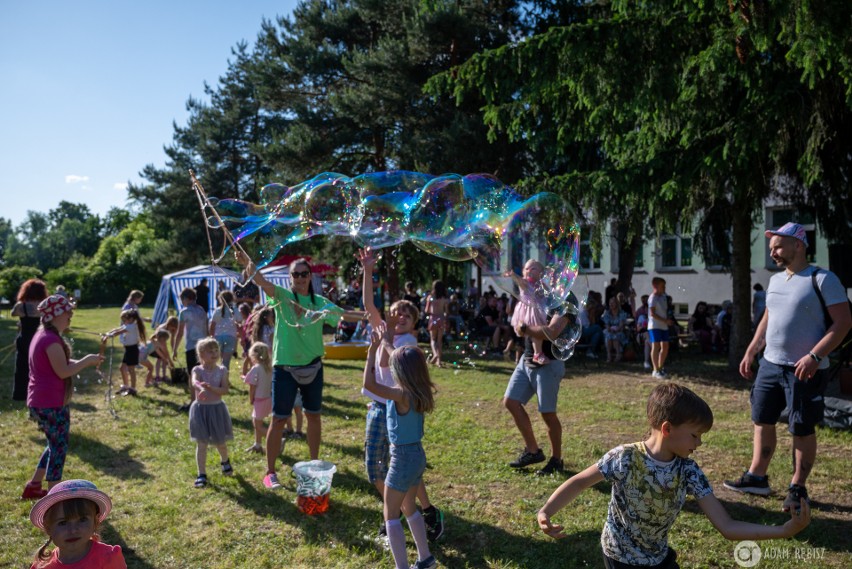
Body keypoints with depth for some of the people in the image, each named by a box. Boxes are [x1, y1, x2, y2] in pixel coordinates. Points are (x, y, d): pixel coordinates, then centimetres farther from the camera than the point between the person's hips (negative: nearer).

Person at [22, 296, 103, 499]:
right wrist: (87, 361, -11)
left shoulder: (43, 335, 11)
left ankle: (33, 486, 31)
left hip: (41, 401, 10)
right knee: (59, 448, 2)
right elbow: (63, 371, -23)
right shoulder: (51, 340, -21)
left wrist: (83, 361, 8)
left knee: (55, 445, 22)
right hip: (52, 404, -10)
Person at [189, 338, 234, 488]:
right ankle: (202, 474, 10)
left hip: (217, 409, 1)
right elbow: (195, 382, -30)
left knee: (220, 441, 14)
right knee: (201, 443, -1)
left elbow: (225, 390, -13)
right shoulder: (197, 370, -7)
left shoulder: (222, 370, -4)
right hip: (200, 409, -1)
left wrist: (211, 387, -29)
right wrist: (201, 389, -52)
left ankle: (225, 461, 44)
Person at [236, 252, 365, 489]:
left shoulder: (320, 302, 5)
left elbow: (345, 314, 7)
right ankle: (270, 472, 14)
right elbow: (261, 281, -23)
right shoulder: (282, 296, -6)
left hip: (312, 367, 4)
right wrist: (248, 263, -43)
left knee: (314, 415, 15)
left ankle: (314, 463, 33)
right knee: (279, 419, 0)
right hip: (285, 368, -4)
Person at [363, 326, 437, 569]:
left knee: (391, 516, 7)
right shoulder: (419, 391, -1)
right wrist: (388, 343, 18)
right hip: (417, 454, 9)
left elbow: (368, 384, -31)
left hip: (403, 458, -8)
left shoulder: (402, 394, -25)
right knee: (409, 508, 25)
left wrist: (373, 350, -24)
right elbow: (404, 360, 16)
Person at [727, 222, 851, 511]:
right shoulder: (775, 281, 11)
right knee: (762, 421, 12)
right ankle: (756, 477, 24)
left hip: (804, 370, -7)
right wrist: (750, 352, 15)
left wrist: (814, 356, -24)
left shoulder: (822, 279, -11)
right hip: (770, 365, 7)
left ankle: (798, 488, 18)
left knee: (802, 430, 4)